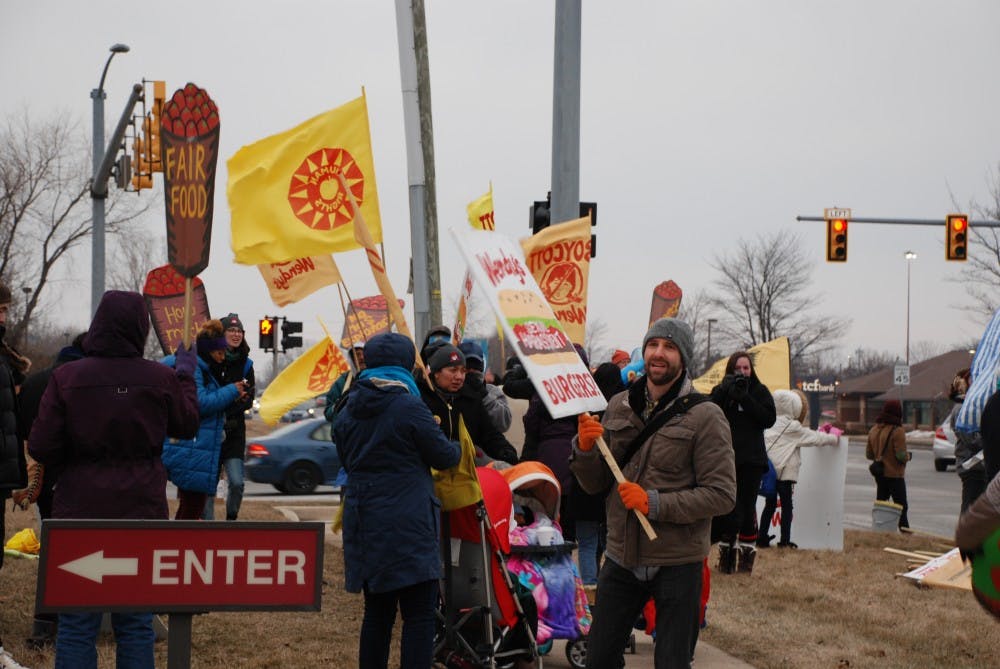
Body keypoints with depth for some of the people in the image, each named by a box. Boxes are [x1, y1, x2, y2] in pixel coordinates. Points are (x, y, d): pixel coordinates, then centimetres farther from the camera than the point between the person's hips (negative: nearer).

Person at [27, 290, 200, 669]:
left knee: (77, 625, 5)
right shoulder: (161, 379, -6)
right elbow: (188, 425, 13)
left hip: (80, 515, -1)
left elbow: (41, 449, -8)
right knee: (136, 623, 11)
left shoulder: (66, 377, -10)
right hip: (141, 516, 1)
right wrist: (187, 377, 28)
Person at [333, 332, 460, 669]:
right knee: (420, 616, -4)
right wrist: (457, 448, 18)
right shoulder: (410, 408, -13)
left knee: (377, 611, 16)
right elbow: (443, 455, -3)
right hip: (407, 527, -7)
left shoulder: (348, 411, 7)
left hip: (365, 527, 7)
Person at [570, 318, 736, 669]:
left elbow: (722, 494, -13)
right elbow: (595, 484, 9)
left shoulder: (705, 416, -8)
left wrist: (656, 504, -21)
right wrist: (585, 449, -12)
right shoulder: (619, 406, 6)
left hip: (677, 563, -4)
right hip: (621, 557, 4)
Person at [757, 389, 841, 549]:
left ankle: (762, 538, 13)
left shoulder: (771, 424, 11)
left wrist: (821, 432, 28)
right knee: (787, 506, 3)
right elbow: (815, 438, -1)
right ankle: (785, 540, 2)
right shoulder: (792, 427, -10)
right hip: (784, 472, -7)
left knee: (770, 505, 14)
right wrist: (834, 437, 17)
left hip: (768, 469, 7)